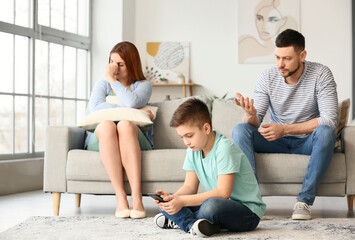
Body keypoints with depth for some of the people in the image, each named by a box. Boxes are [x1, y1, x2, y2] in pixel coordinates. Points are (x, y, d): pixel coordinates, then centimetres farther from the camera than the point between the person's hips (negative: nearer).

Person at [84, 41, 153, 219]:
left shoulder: (143, 85, 14)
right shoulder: (103, 84, 21)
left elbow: (132, 102, -12)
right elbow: (95, 107, -3)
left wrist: (112, 79, 0)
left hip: (135, 141, -1)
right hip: (101, 141, 1)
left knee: (125, 125, -36)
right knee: (106, 124, -35)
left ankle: (136, 197, -45)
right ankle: (120, 197, -43)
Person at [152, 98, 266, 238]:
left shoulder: (225, 148, -20)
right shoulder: (193, 151, 5)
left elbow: (223, 193, -26)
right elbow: (190, 187, 7)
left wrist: (182, 201, -30)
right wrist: (173, 197, -16)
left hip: (249, 211, -8)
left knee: (212, 205, -40)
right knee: (165, 204, -3)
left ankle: (179, 221, -15)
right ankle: (193, 225, -24)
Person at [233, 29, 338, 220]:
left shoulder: (321, 75, -14)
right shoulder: (267, 77, -7)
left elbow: (329, 119, -22)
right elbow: (254, 123, -8)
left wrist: (284, 129, -27)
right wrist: (251, 114, -35)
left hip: (307, 142, -2)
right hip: (276, 142, 2)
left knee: (325, 132, -35)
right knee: (240, 130, -22)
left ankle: (304, 200, -29)